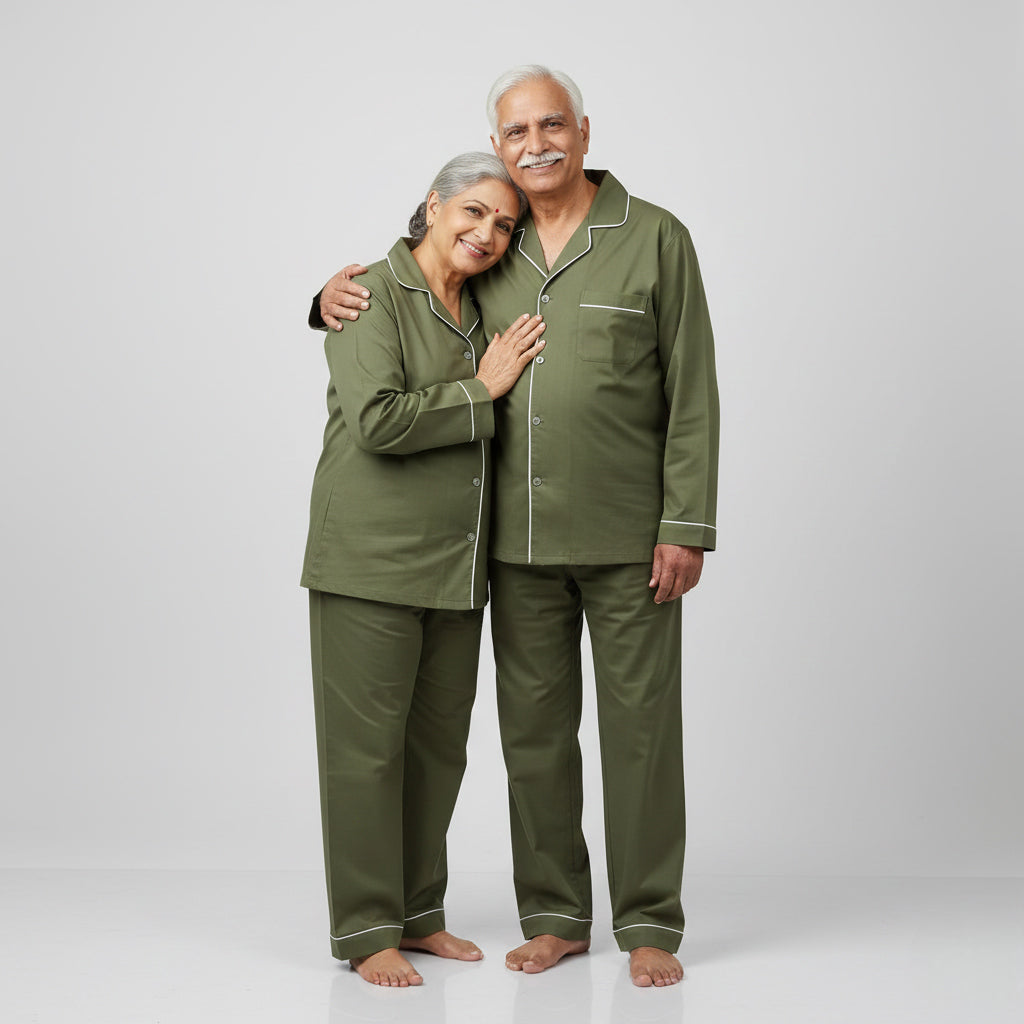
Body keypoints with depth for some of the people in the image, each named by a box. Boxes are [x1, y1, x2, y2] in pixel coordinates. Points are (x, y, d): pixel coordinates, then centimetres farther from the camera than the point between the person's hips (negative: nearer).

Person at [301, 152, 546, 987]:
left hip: (457, 566, 7)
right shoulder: (372, 294, -8)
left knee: (439, 742, 11)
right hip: (371, 558, -7)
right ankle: (366, 929, 8)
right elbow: (378, 419, -19)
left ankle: (419, 914, 23)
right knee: (366, 743, -1)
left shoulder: (483, 311, 15)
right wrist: (482, 390, -12)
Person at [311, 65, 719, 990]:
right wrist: (339, 295, -3)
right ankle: (557, 917, 21)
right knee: (534, 726, 8)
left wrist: (686, 528, -12)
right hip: (521, 539, 4)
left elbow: (692, 393, -6)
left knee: (640, 723, 2)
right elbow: (400, 298, 22)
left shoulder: (656, 239, -3)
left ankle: (650, 924, 13)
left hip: (629, 537, -4)